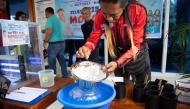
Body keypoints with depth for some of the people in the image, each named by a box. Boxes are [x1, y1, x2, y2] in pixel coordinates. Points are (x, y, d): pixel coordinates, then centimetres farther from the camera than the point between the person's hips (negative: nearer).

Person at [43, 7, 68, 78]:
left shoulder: (50, 19, -8)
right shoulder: (58, 20, 17)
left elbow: (50, 32, -22)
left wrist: (45, 41, -8)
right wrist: (46, 31, 35)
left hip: (54, 44, -8)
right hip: (61, 43, 8)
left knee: (52, 63, 5)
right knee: (62, 62, 12)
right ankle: (65, 77, 19)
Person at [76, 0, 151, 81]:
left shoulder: (139, 11, -28)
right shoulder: (100, 15, -21)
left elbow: (136, 45, -26)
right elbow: (93, 38, -15)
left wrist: (118, 63, -38)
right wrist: (87, 48, -38)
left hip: (138, 52, -1)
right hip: (118, 53, 1)